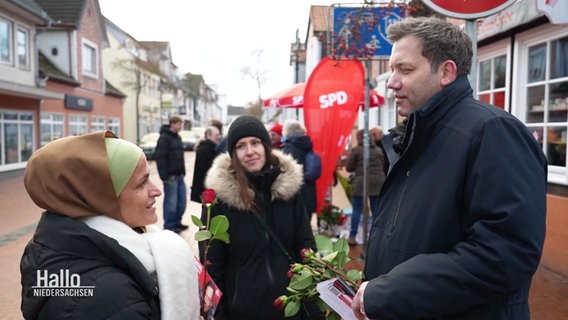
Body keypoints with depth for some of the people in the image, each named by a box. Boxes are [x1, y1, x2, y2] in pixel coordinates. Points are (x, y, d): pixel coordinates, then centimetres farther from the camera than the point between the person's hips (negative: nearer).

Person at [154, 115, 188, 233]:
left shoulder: (177, 137, 14)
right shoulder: (164, 138, -11)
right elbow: (159, 157, -16)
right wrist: (164, 176, -19)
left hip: (180, 175, 8)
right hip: (170, 176, -8)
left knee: (182, 200, 11)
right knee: (171, 201, -1)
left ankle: (177, 222, 24)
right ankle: (169, 226, 11)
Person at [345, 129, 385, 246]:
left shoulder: (356, 150, -2)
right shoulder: (378, 150, 13)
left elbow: (348, 168, 1)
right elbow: (383, 166, 17)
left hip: (361, 183, -4)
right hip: (378, 183, 4)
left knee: (357, 211, 2)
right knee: (376, 211, 9)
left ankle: (352, 237, 4)